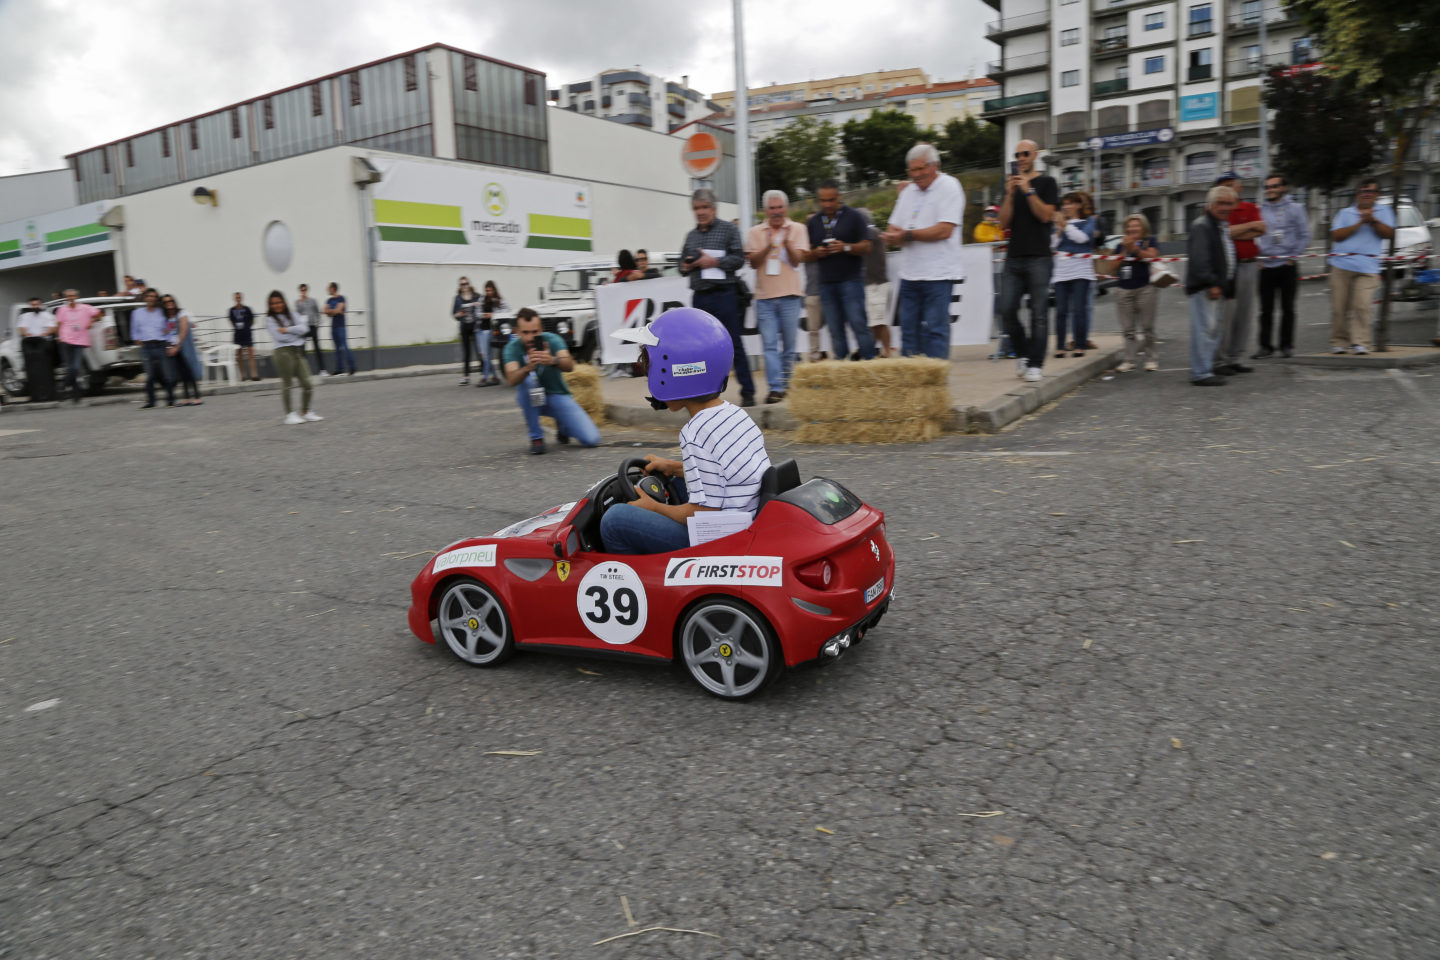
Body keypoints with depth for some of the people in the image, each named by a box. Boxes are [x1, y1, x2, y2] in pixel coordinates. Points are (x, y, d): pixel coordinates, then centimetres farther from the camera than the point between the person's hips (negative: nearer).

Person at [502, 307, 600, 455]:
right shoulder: (512, 348, -14)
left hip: (558, 395, 0)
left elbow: (570, 365, -32)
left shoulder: (552, 339, -14)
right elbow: (511, 380, -31)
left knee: (591, 439, -18)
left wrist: (552, 361, -54)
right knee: (528, 378, -36)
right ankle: (536, 437, -20)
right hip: (532, 399, 0)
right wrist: (528, 367, -52)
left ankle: (562, 425, 19)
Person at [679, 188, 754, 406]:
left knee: (734, 345, -4)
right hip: (700, 297, 5)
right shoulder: (691, 236, 17)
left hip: (724, 295, -5)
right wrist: (686, 266, 0)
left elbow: (739, 258, -6)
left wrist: (714, 261, -15)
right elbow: (683, 264, 22)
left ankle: (747, 392, 1)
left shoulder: (729, 229, 2)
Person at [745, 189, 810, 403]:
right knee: (770, 344, -6)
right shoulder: (755, 232, 9)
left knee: (789, 344, 4)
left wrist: (787, 243, -19)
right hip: (764, 296, 1)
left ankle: (786, 383, 16)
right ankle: (775, 388, -8)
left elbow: (797, 260, -3)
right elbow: (753, 262, 0)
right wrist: (768, 246, -16)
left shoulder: (797, 229, 6)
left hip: (790, 295, 0)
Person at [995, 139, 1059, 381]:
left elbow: (1046, 215, -7)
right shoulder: (1010, 184, 16)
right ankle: (1022, 353, 16)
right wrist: (1010, 194, -5)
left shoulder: (1046, 183, 6)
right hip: (1013, 258, 4)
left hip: (1038, 257, -4)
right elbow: (1004, 223, 7)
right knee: (1007, 310, -3)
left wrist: (1028, 190, -12)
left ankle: (1035, 364, -2)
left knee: (1039, 313, -4)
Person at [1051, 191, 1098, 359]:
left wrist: (1065, 224, -6)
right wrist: (1059, 228, -3)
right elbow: (1053, 243, 9)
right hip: (1061, 272, 3)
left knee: (1079, 309, -7)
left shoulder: (1089, 221, 9)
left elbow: (1082, 237, -9)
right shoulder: (1059, 222, 18)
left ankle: (1080, 345, -2)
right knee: (1061, 310, -2)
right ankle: (1060, 346, 1)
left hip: (1081, 271, -3)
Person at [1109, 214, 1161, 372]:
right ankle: (1129, 360, 2)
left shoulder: (1150, 241, 8)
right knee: (1128, 328, 0)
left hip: (1144, 289, -3)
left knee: (1147, 327, -1)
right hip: (1124, 290, 3)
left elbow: (1152, 256, -9)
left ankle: (1151, 358, 7)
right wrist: (1124, 250, -5)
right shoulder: (1121, 245, 15)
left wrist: (1135, 247, -14)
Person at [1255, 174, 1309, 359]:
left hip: (1287, 266, -1)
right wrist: (1257, 258, -1)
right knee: (1266, 309, 1)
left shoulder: (1295, 209, 4)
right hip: (1265, 267, 1)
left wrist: (1293, 257, -4)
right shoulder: (1259, 210, 8)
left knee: (1288, 307, 4)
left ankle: (1286, 345, 12)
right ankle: (1266, 346, 6)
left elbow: (1305, 236, 3)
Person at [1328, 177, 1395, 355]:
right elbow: (1336, 235, 2)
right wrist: (1360, 223, -5)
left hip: (1368, 267, -1)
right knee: (1339, 306, -1)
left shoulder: (1384, 211, 17)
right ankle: (1338, 342, 8)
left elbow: (1389, 233, 3)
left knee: (1362, 306, -14)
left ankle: (1360, 342, -12)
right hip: (1342, 264, 1)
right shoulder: (1345, 213, 16)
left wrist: (1373, 220, -9)